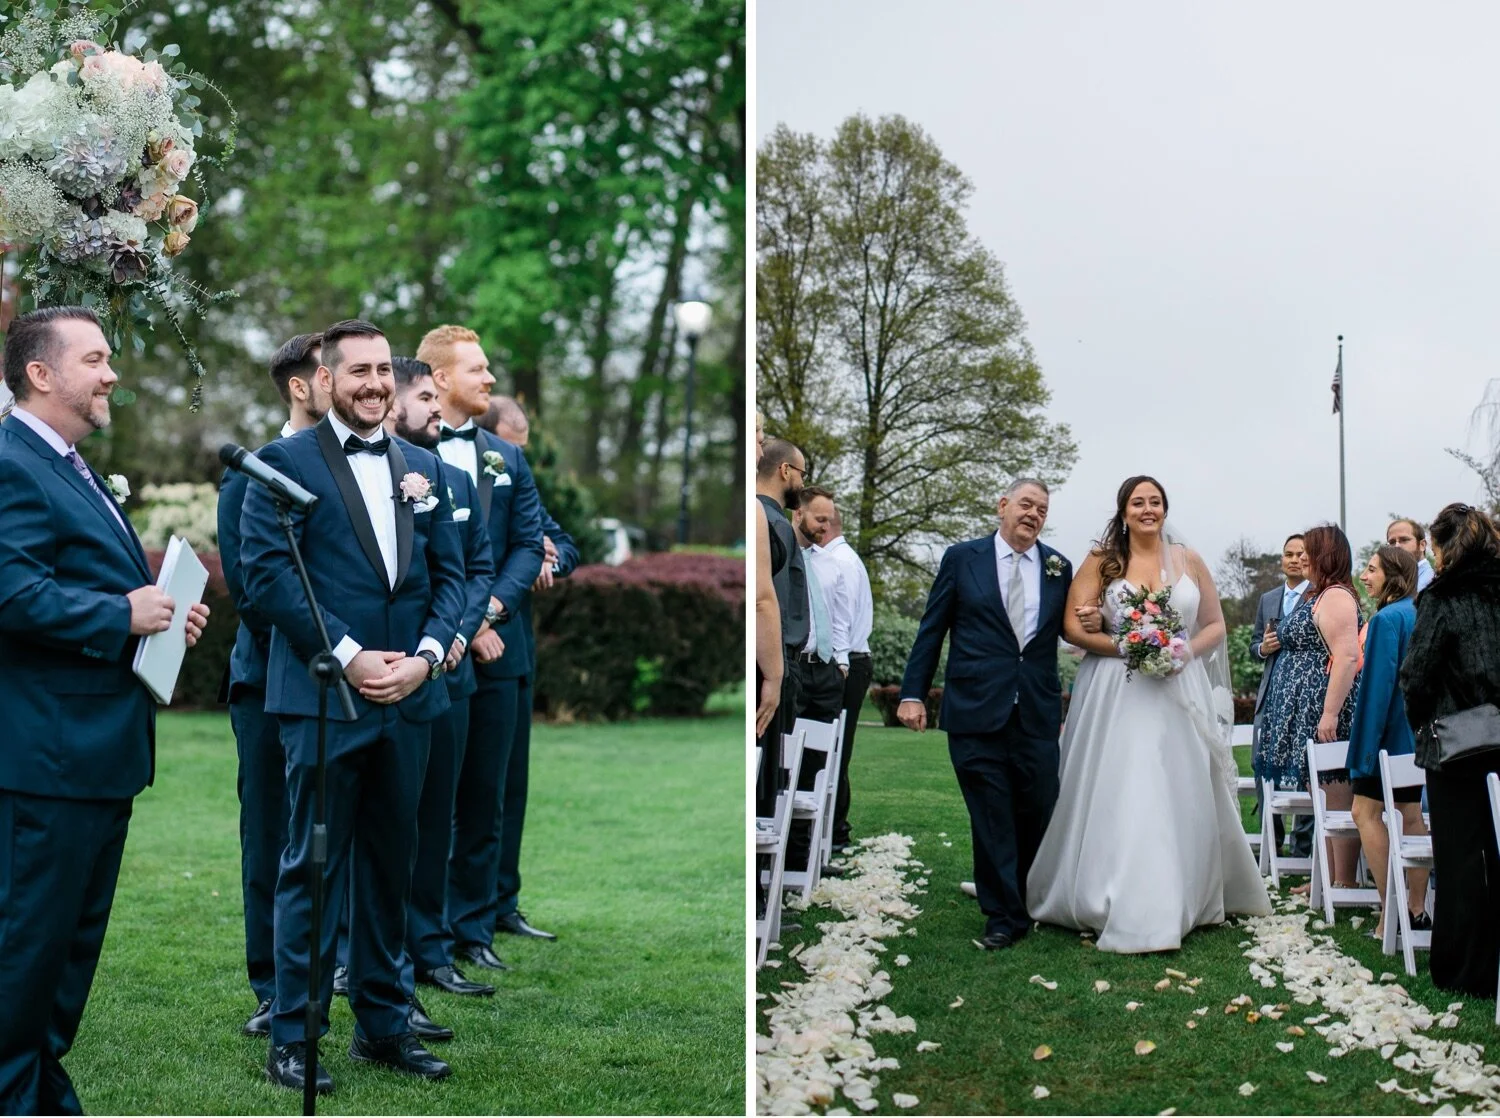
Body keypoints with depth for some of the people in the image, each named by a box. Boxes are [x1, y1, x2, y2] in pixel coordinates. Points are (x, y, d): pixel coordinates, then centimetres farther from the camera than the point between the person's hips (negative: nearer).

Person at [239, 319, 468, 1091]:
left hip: (408, 699, 5)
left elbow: (448, 572, 12)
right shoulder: (287, 462, -2)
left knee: (390, 865, 12)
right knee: (314, 869, 0)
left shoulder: (422, 467, 14)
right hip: (324, 698, -5)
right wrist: (349, 656, -15)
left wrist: (426, 656, -6)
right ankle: (292, 1039, 8)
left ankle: (383, 1024, 23)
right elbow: (265, 568, -11)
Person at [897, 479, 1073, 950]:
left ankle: (1035, 901, 27)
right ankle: (1004, 915, 10)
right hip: (976, 711, -2)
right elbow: (932, 629, 4)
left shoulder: (1058, 567, 10)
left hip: (1037, 713, 2)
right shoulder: (962, 558, 4)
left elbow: (1068, 629, 16)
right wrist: (913, 693, -1)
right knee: (991, 817, 2)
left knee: (1037, 813, 7)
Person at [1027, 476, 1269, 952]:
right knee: (1116, 800, -4)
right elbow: (1073, 626, -3)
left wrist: (1187, 650, -8)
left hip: (1180, 693, 2)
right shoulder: (1101, 561, 4)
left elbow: (1214, 625, 12)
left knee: (1179, 798, 2)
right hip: (1115, 696, -2)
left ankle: (1182, 903, 12)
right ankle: (1112, 904, 2)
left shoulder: (1189, 561, 9)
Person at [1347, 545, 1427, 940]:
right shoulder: (1419, 614, 9)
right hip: (1418, 730, 9)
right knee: (1411, 816, 11)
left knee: (1366, 813, -4)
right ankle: (1417, 910, 13)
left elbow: (1379, 682, -19)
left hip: (1391, 726, -9)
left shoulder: (1386, 619, -17)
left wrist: (1367, 740, -16)